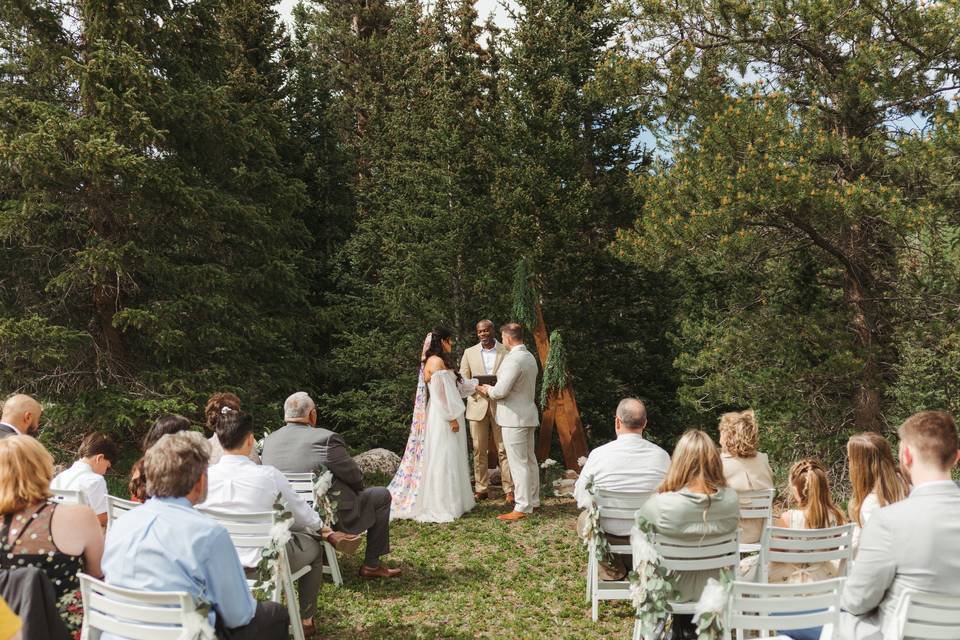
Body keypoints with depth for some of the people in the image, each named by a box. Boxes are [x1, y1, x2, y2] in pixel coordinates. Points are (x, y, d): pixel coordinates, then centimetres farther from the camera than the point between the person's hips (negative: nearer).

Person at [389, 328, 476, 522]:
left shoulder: (439, 361, 15)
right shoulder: (436, 361, -15)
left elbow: (454, 387, 18)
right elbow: (440, 393, -20)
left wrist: (475, 384, 22)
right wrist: (452, 418, -18)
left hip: (444, 417, 10)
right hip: (442, 419, -10)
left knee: (449, 461, 13)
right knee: (441, 460, -5)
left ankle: (451, 501, 20)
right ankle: (440, 506, 0)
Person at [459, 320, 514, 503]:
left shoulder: (506, 351, 3)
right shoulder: (469, 352, 9)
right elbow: (463, 378, 8)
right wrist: (475, 388, -12)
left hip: (500, 405, -2)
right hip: (477, 405, 2)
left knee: (503, 449, -1)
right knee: (479, 450, 5)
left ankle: (509, 490, 3)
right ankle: (481, 489, 13)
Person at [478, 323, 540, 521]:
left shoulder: (513, 359, -20)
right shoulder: (530, 357, 11)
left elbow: (501, 391, -22)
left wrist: (488, 389, -1)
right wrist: (492, 388, 17)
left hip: (514, 417, -10)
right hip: (528, 414, 10)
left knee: (518, 463, -5)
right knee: (530, 460, 16)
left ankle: (522, 508, -1)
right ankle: (533, 500, 26)